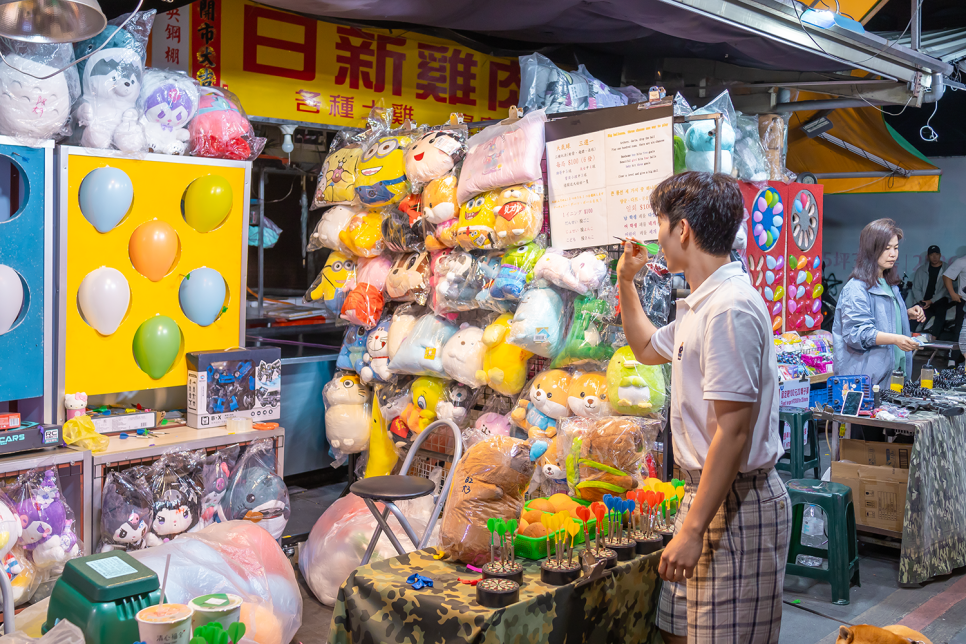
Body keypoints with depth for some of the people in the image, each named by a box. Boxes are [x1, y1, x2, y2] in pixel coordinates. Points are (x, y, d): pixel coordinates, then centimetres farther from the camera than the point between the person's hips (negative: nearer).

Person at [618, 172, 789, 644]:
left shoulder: (730, 309, -21)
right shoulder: (701, 305, 12)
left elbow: (733, 432, -25)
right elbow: (647, 348, 33)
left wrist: (693, 530, -24)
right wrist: (626, 282, 24)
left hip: (736, 505, -10)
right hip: (707, 493, 10)